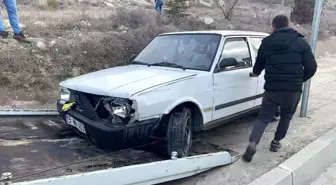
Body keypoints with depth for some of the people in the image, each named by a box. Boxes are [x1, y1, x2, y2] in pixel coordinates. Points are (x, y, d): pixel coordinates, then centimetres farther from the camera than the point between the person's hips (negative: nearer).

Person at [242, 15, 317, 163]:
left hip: (272, 89, 0)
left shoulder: (267, 43, 5)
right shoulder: (301, 42, 2)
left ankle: (252, 143, -11)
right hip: (293, 90, 0)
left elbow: (258, 66, 15)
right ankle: (276, 142, 28)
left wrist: (255, 73, 38)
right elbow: (311, 67, -3)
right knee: (286, 116, 22)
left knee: (263, 117, 7)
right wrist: (299, 80, 15)